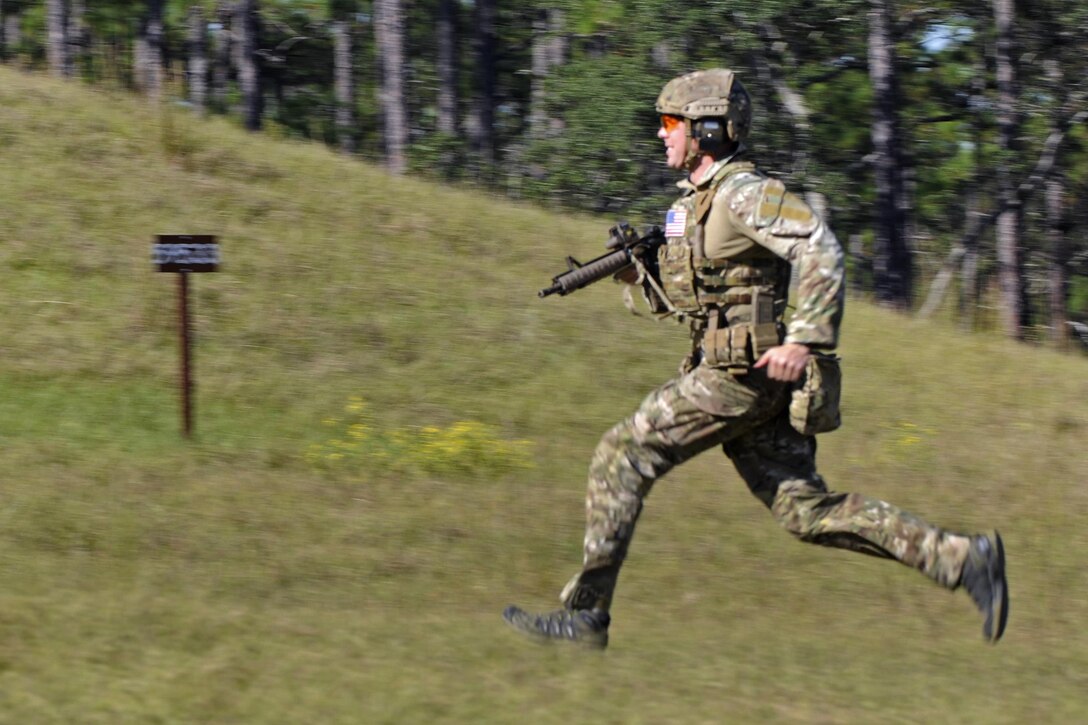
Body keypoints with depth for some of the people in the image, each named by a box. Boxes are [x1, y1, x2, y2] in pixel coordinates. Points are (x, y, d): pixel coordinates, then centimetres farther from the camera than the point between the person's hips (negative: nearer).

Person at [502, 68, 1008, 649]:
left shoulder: (744, 193, -11)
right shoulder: (694, 202, 19)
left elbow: (822, 252, -22)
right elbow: (675, 299, 26)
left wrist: (804, 340, -29)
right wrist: (636, 268, 7)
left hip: (742, 375, -10)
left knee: (620, 458, -5)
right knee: (809, 513, 6)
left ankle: (585, 612, -3)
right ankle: (961, 559, 2)